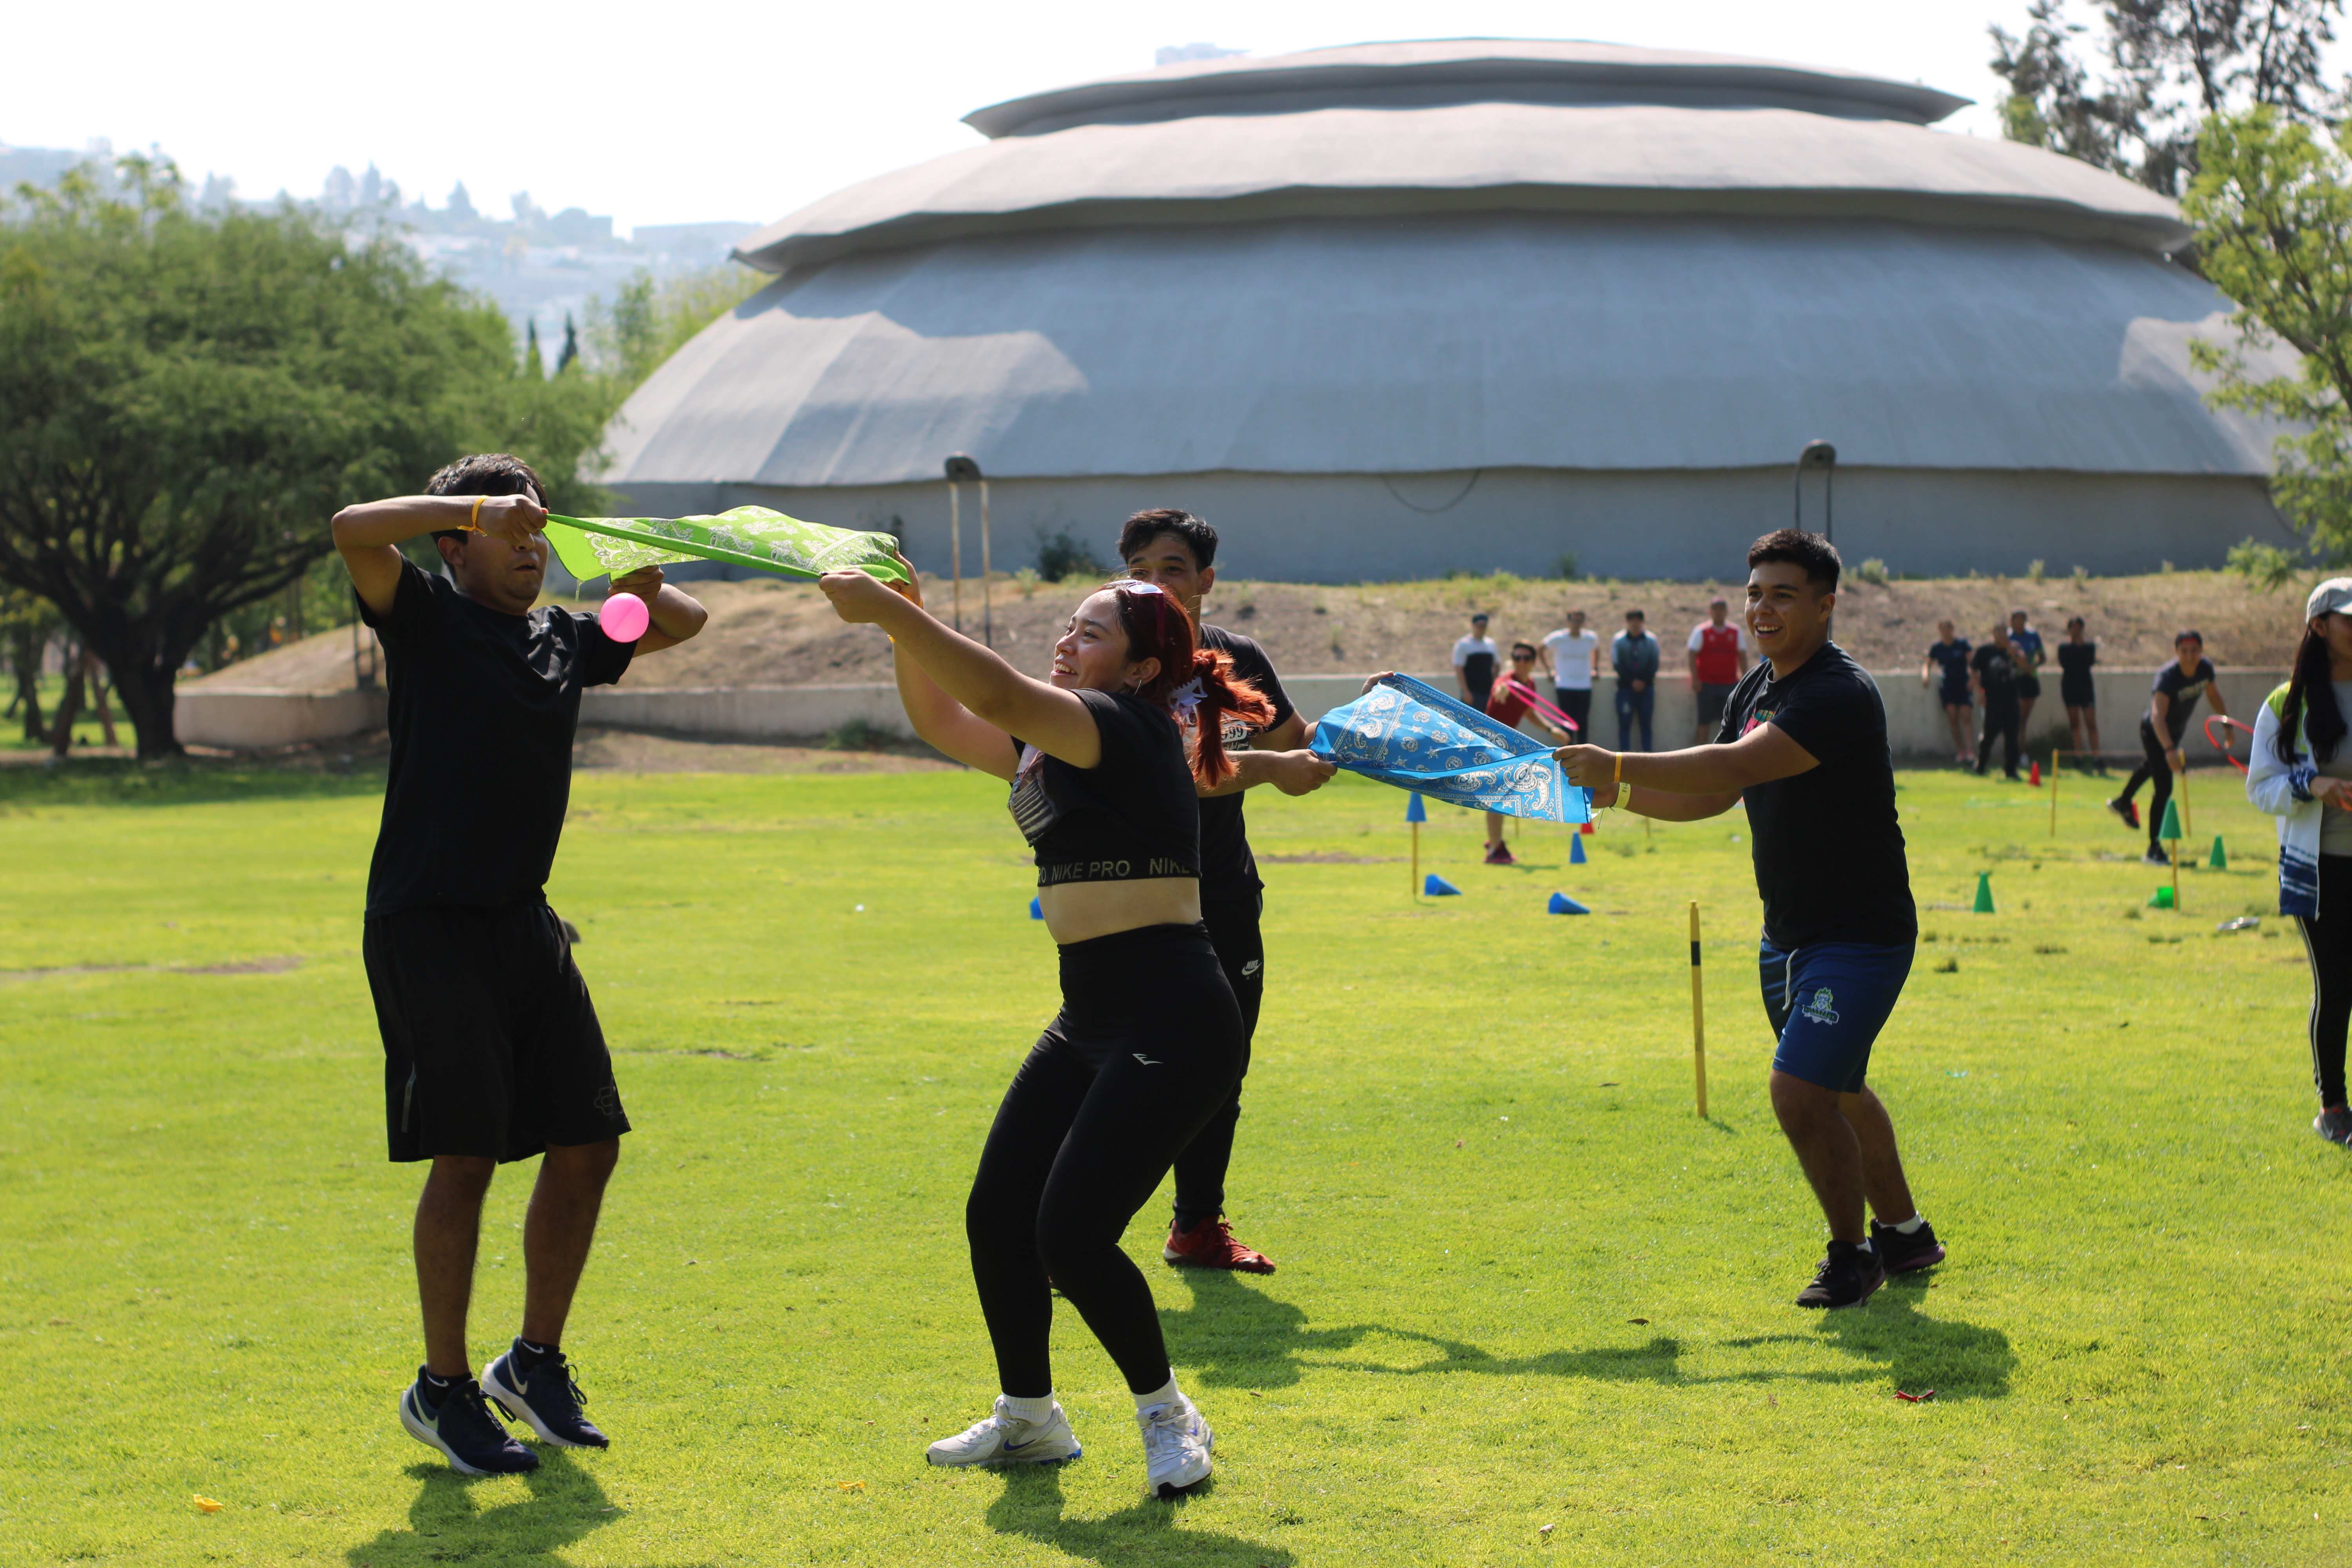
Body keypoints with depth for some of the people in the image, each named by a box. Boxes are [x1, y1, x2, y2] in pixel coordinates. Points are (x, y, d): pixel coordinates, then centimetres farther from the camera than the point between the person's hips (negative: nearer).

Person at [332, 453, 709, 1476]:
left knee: (586, 1143, 6)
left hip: (524, 921, 7)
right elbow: (354, 531, -22)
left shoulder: (565, 641, 14)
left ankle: (535, 1364, 22)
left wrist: (641, 583, 7)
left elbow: (683, 623, 27)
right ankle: (442, 1390, 2)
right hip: (428, 923, -7)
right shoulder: (429, 618, -3)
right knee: (465, 1154, -10)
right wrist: (472, 507, -21)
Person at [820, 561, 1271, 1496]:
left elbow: (997, 692, -29)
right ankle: (1028, 1418, 27)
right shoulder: (1053, 748, 14)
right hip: (1091, 1022, 10)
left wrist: (887, 610, -28)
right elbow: (942, 720, 21)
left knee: (1070, 1236, -14)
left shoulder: (1125, 727, -14)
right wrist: (905, 628, 4)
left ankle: (1168, 1417, 8)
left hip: (1172, 1029, -10)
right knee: (997, 1215, 9)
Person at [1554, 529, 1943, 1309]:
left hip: (1860, 937, -9)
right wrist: (1616, 793, 2)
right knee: (1836, 1093, 21)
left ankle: (1854, 1254, 4)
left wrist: (1617, 763, -33)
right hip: (1787, 935, 9)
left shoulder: (1840, 695, -23)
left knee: (1800, 1093, -17)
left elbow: (1734, 767, -33)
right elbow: (1710, 796, 16)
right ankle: (1904, 1233, 40)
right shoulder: (1755, 690, 7)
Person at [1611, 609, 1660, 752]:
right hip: (1626, 688, -1)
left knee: (1646, 724, 2)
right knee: (1625, 724, -3)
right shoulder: (1619, 640, 1)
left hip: (1646, 687, 1)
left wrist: (1643, 682, -10)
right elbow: (1618, 665, -3)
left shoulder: (1651, 640, 4)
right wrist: (1632, 682, -12)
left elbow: (1654, 665, 3)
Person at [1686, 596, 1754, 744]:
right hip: (1707, 683, -3)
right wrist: (1695, 679, -11)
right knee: (1705, 721, 0)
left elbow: (1742, 656, 11)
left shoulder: (1737, 633, 8)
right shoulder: (1700, 632, -1)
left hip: (1730, 683, 3)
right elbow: (1693, 656, -3)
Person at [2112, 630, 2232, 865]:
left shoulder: (2205, 668, -19)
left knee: (2150, 767, 33)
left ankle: (2123, 803, 63)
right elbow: (2158, 716, -51)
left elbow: (2212, 694, 5)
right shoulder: (2167, 677, -39)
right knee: (2164, 788, -16)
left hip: (2177, 731, 8)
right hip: (2154, 732, -8)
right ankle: (2154, 850, -5)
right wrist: (2169, 750, -64)